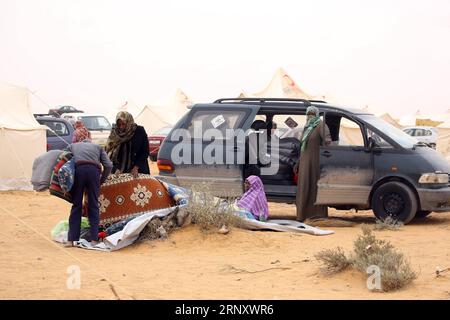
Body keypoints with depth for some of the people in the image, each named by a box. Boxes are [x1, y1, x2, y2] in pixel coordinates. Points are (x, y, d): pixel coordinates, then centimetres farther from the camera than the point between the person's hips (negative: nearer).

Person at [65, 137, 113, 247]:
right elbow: (109, 165, 16)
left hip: (78, 169, 0)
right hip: (94, 170, 0)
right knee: (93, 206, 9)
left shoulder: (73, 146, 32)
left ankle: (71, 239, 4)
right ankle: (94, 239, 5)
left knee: (76, 205, 8)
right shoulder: (97, 147, 30)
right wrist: (102, 180, 26)